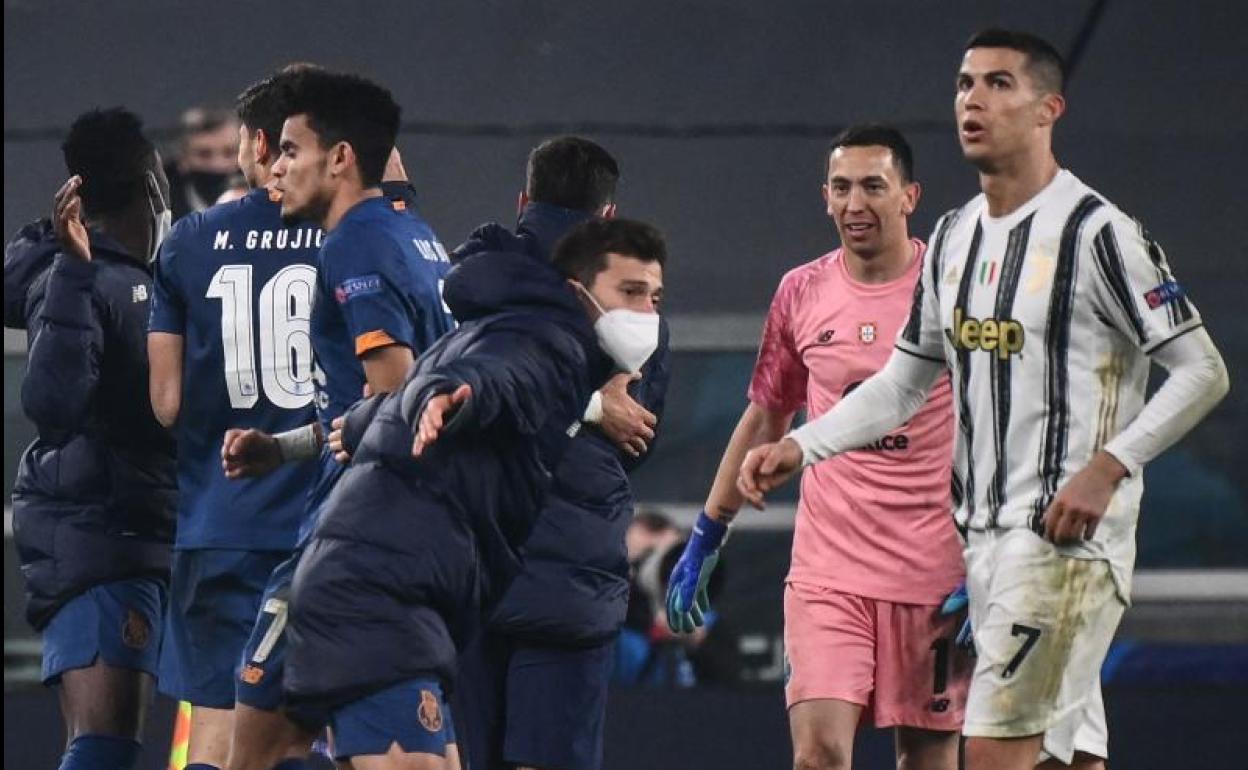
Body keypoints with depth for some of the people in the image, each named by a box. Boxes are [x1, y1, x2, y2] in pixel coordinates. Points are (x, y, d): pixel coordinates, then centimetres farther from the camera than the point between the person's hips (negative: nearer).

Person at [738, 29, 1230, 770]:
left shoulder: (1098, 233, -11)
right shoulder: (955, 237, 14)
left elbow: (1203, 370, -11)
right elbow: (907, 381, 22)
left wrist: (1108, 467, -20)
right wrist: (800, 446, 10)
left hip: (1069, 535, -8)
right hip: (987, 535, 8)